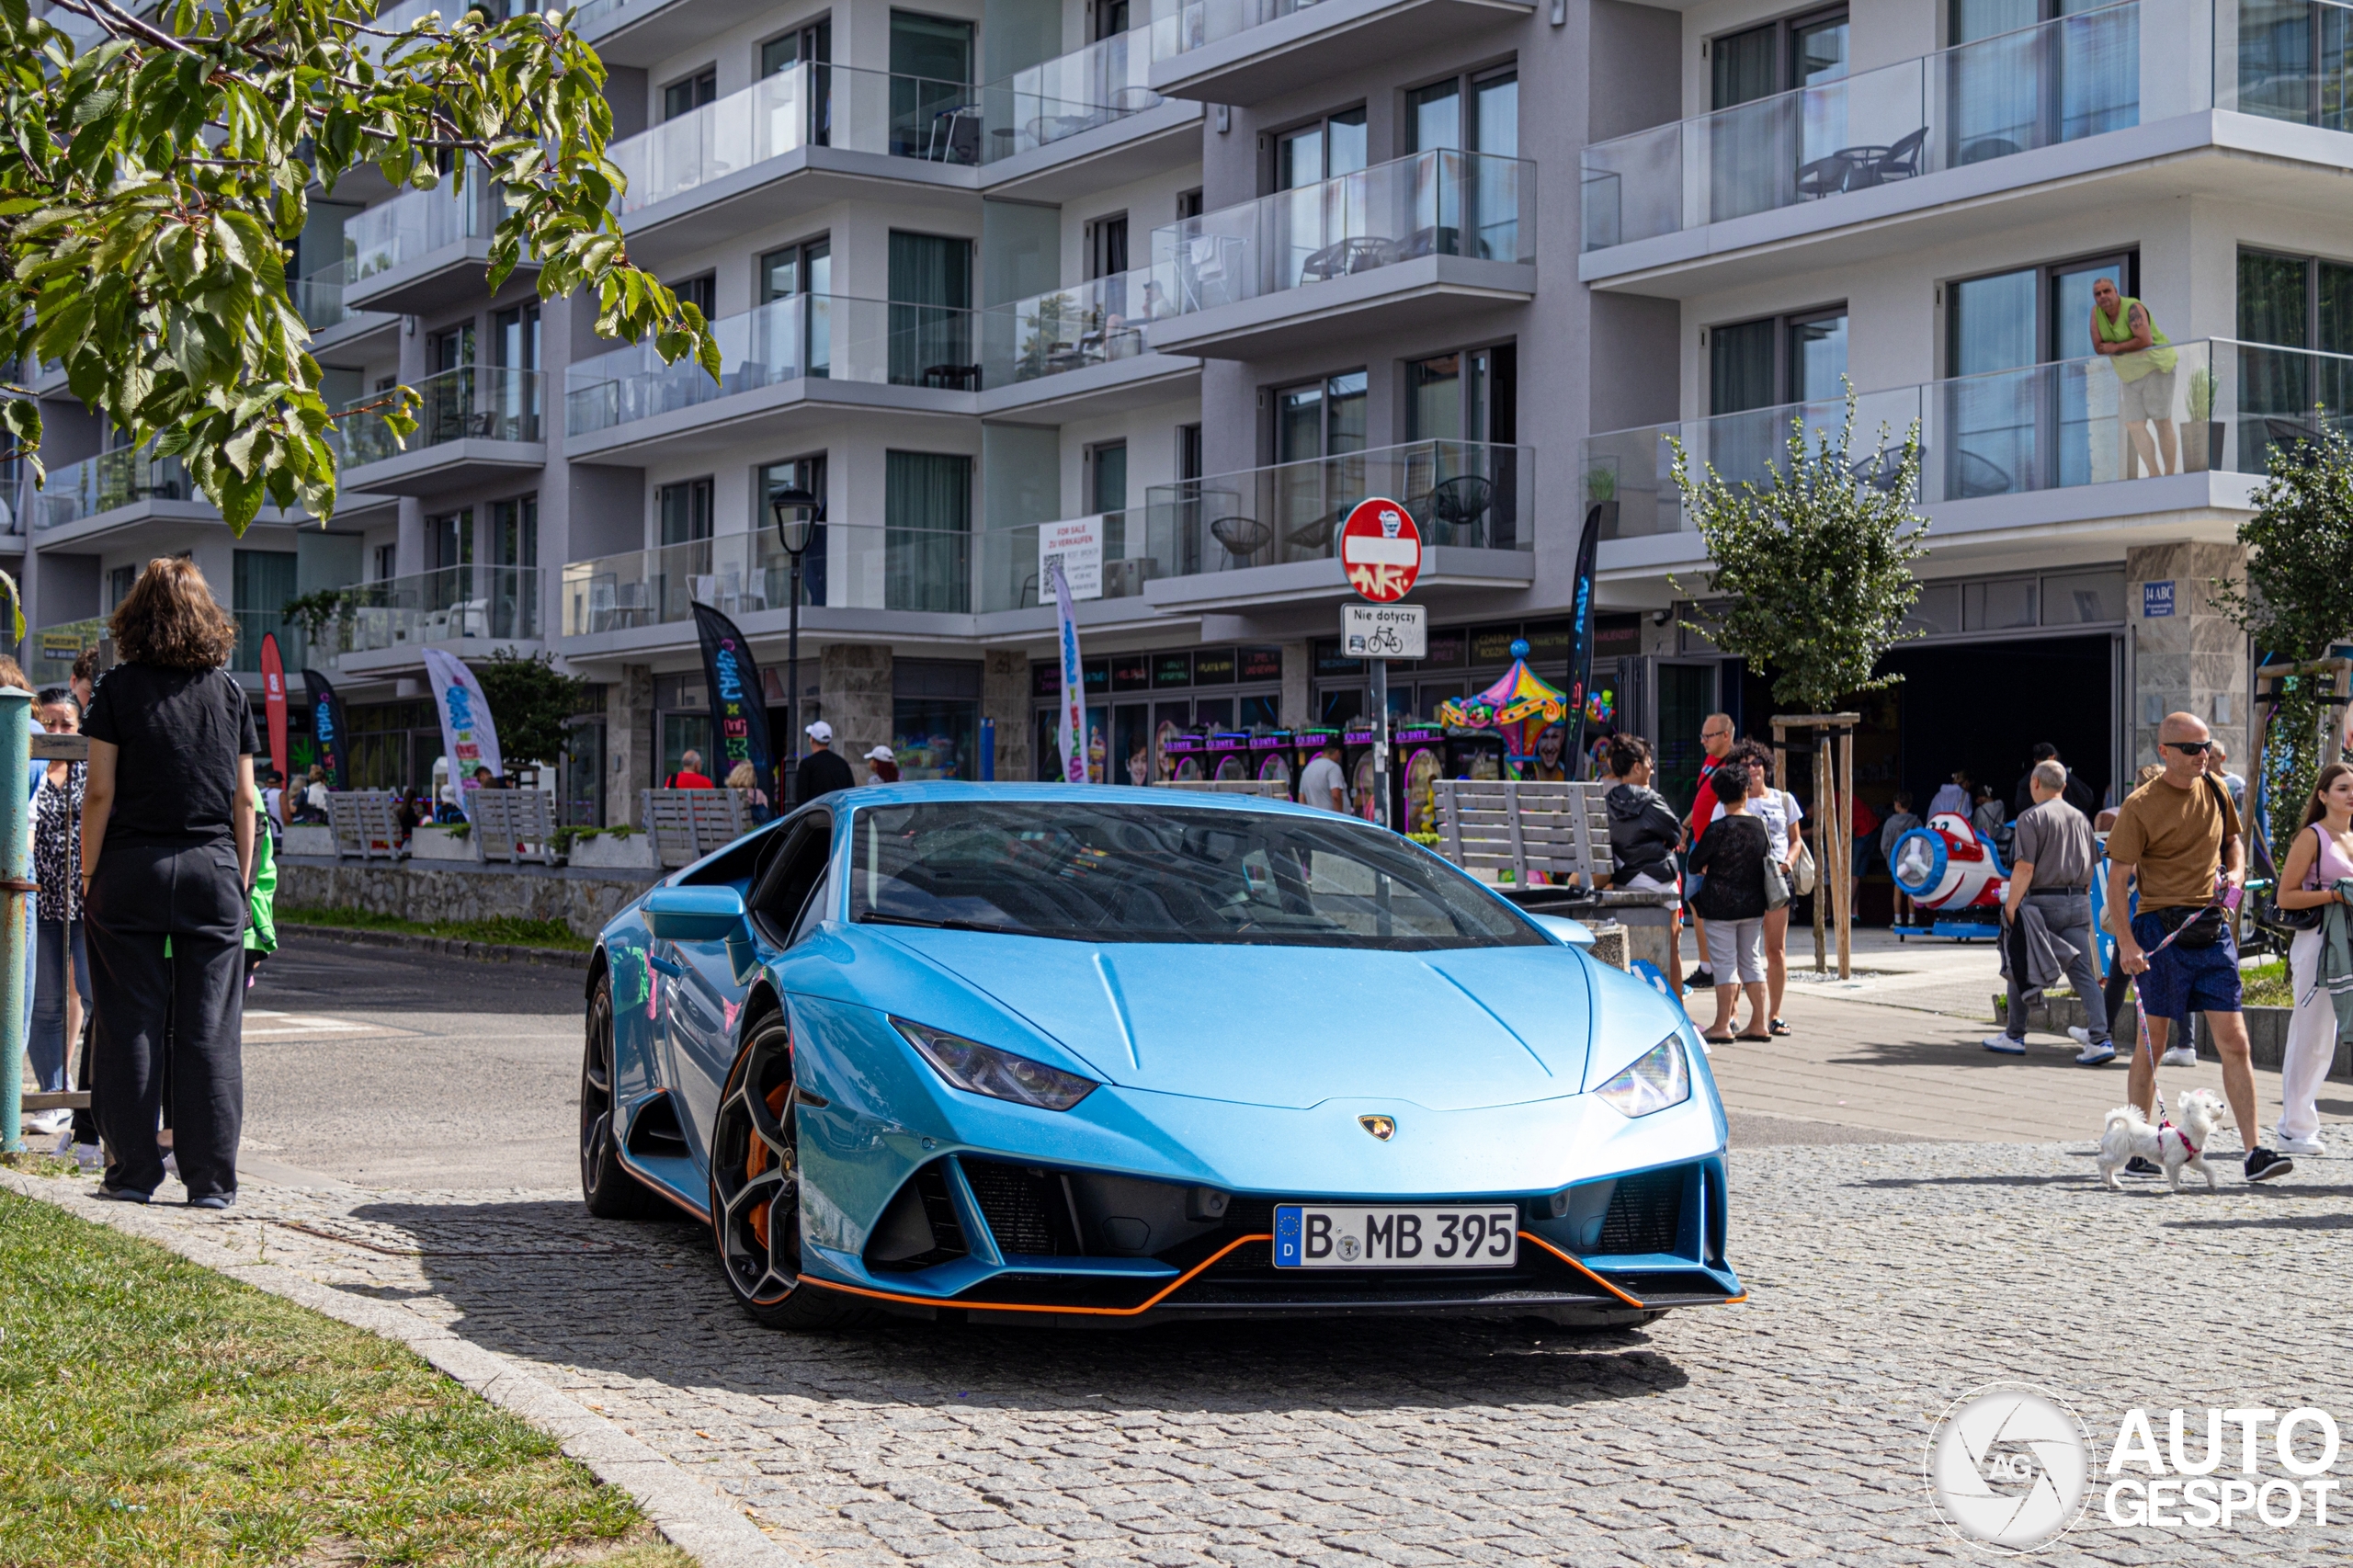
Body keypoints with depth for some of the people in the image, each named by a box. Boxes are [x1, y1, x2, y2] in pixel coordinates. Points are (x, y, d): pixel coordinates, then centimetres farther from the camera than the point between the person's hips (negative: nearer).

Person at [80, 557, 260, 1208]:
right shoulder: (229, 691, 6)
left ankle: (132, 1170, 8)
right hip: (212, 866, 2)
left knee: (131, 1024, 5)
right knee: (209, 1028, 3)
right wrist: (241, 879, 13)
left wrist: (88, 876, 2)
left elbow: (100, 793, -4)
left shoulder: (120, 688, -1)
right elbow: (245, 799, 6)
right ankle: (211, 1177, 3)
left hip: (132, 866, -1)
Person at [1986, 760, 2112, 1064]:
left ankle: (2014, 1036, 17)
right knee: (2083, 973, 1)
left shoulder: (2032, 817, -8)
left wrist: (2011, 906, -12)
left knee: (2021, 969, 10)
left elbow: (2025, 868, -15)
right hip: (2078, 902, 5)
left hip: (2042, 901, -5)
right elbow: (2089, 869, 17)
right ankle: (2100, 1039, -11)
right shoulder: (2080, 818, 12)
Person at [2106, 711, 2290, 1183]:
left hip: (2212, 930, 4)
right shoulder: (2140, 806, -7)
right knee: (2152, 1042, 4)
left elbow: (2232, 839, 27)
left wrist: (2236, 870, 4)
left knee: (2234, 1042, -3)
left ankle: (2254, 1153, -4)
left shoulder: (2215, 791, 9)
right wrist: (2126, 943, -16)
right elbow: (2117, 880, -7)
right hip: (2161, 931, -4)